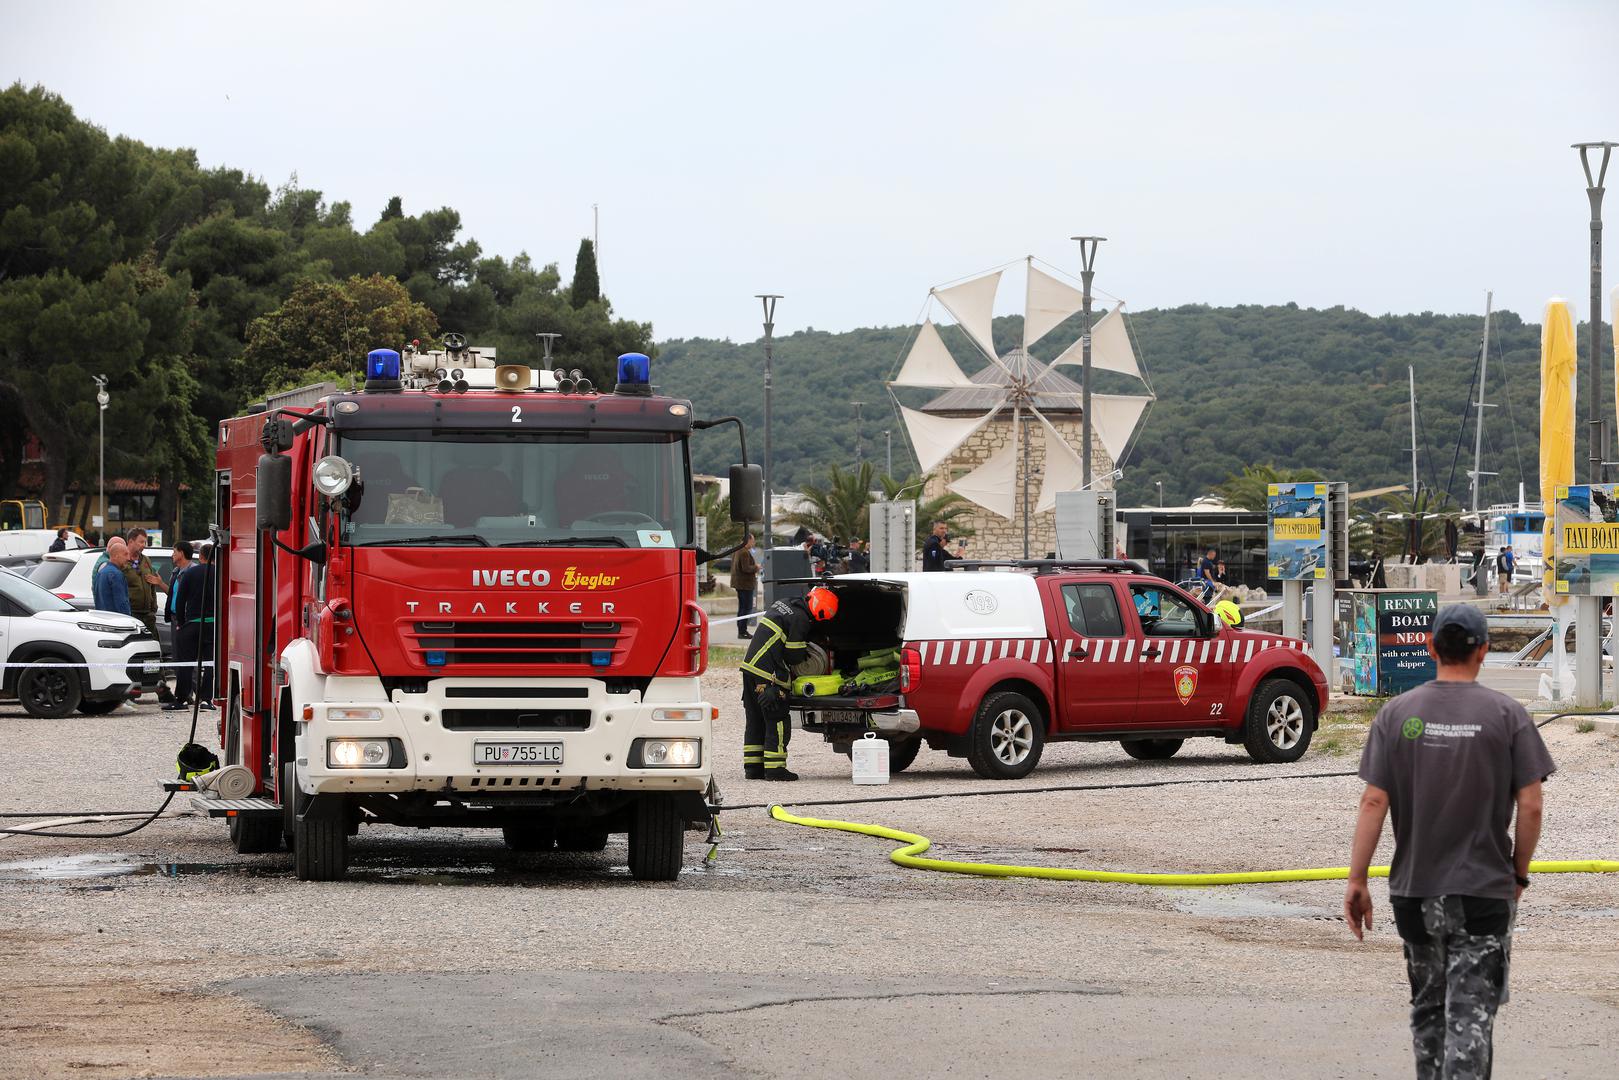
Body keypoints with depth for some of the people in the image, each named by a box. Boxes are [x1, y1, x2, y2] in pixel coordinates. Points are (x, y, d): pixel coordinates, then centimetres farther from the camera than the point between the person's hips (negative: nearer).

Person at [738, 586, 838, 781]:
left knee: (755, 721, 14)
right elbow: (793, 655, -13)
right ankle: (774, 769, -3)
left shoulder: (784, 604, 15)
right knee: (778, 721, -2)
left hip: (750, 666, 9)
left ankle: (753, 767, 17)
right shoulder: (800, 619, -14)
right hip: (769, 675, -9)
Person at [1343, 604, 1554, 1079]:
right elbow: (1530, 806, -7)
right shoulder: (1506, 715, -5)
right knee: (1470, 1014, -5)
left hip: (1415, 890, 2)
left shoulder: (1397, 714, 0)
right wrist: (1519, 874, 8)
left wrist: (1357, 880, 0)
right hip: (1484, 890, -2)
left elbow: (1374, 802, -4)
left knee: (1428, 1009, 17)